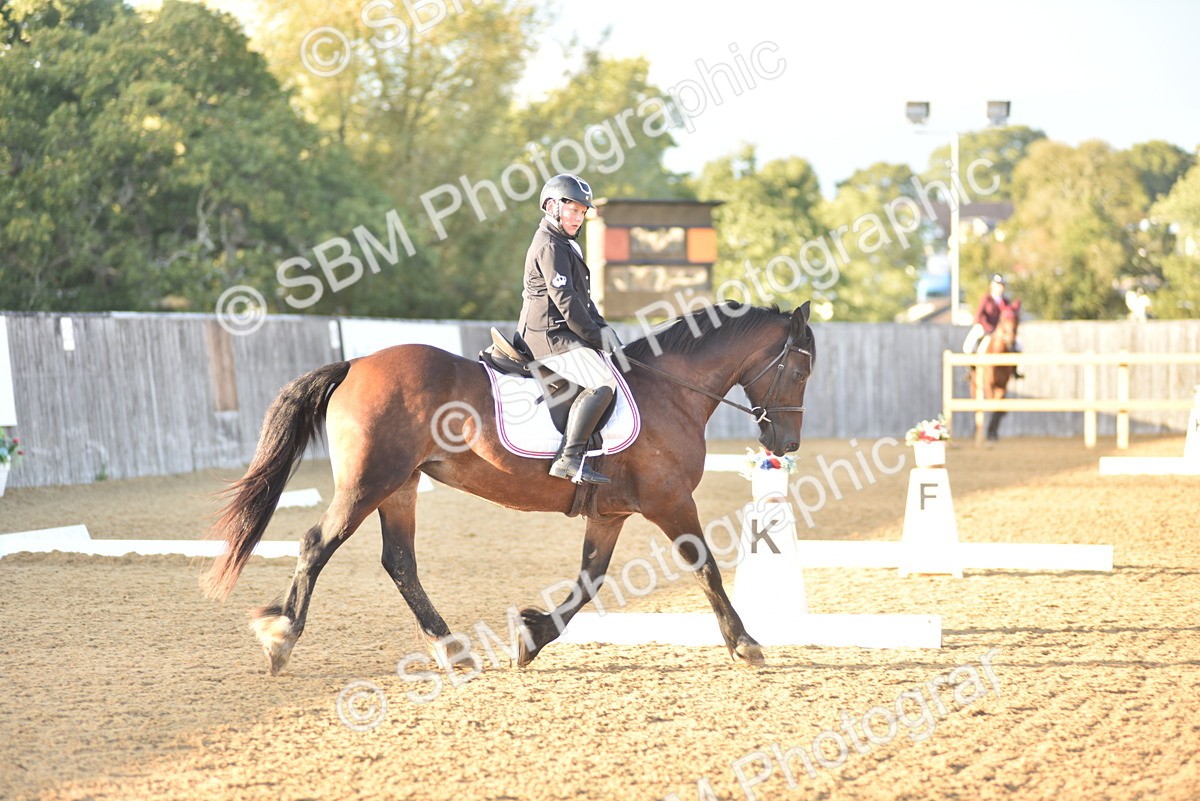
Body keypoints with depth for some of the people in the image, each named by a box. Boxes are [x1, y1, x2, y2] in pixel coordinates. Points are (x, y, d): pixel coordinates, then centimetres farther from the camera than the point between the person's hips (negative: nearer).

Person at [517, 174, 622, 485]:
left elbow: (581, 296, 23)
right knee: (603, 383, -24)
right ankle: (570, 458, -30)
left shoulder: (565, 244, 22)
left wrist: (600, 327, 8)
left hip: (558, 334, 11)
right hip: (550, 337, -11)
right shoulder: (550, 246, -13)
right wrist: (593, 336, -13)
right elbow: (564, 299, -19)